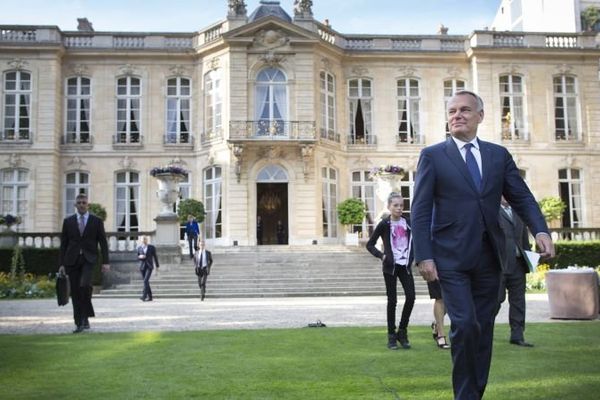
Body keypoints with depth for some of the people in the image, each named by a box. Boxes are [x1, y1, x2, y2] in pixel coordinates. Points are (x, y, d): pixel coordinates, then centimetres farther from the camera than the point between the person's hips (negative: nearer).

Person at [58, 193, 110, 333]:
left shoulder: (96, 221, 5)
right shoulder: (68, 221, 9)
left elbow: (103, 242, 4)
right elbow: (63, 244, 9)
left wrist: (105, 262, -4)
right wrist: (61, 263, 3)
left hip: (89, 259, -2)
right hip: (72, 260, 2)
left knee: (85, 284, -23)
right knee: (75, 291, 1)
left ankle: (85, 317, -7)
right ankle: (79, 323, 10)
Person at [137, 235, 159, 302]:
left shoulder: (152, 247, -2)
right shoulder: (139, 248, 4)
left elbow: (155, 257, 4)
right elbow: (137, 257, 11)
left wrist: (157, 266, 6)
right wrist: (140, 257, -14)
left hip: (149, 266, -3)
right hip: (142, 266, 3)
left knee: (145, 281, -19)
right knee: (146, 282, 6)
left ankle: (144, 296, -23)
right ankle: (150, 297, 16)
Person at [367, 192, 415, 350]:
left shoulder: (407, 223, 4)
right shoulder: (384, 224, -6)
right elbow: (370, 244, -2)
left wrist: (412, 257, 4)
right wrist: (381, 255, -16)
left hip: (405, 266, 3)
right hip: (390, 266, -3)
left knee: (410, 297, -7)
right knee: (392, 300, 0)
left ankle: (402, 331, 9)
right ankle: (391, 336, 11)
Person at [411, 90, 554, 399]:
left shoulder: (499, 155, 11)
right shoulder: (433, 155, 1)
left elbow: (522, 197, 7)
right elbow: (420, 210, -3)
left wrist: (540, 230, -12)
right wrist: (424, 256, -12)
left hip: (489, 257, 4)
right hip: (451, 258, -4)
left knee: (484, 328, 9)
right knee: (465, 325, -13)